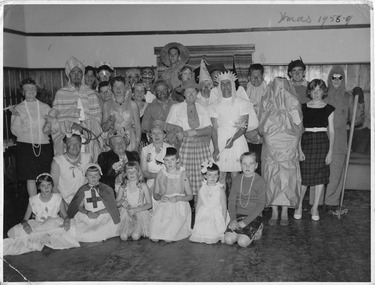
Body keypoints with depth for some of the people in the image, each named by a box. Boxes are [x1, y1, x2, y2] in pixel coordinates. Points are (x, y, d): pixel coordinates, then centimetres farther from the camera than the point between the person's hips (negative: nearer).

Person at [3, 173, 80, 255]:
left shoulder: (57, 198, -3)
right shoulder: (33, 200, -3)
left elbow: (65, 216, 0)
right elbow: (25, 219, 0)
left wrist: (67, 221, -26)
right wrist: (25, 224, -25)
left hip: (55, 226, 0)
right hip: (37, 227, 0)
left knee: (71, 228, -32)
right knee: (15, 231, -25)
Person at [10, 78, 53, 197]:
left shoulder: (45, 107, 9)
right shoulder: (18, 108, 5)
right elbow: (15, 131, 1)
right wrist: (17, 117, -12)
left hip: (44, 144, 1)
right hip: (25, 145, -1)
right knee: (30, 178, 0)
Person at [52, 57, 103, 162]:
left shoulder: (91, 93, 12)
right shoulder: (60, 94, 8)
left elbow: (97, 117, 5)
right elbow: (56, 118, 3)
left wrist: (83, 127, -11)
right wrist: (71, 125, -14)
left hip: (88, 139, 1)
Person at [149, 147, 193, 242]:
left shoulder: (182, 175, -3)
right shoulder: (160, 175, 4)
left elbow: (190, 196, 1)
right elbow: (155, 194, 11)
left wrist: (177, 198, -17)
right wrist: (160, 197, -12)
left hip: (179, 205, -2)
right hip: (163, 205, 2)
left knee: (168, 239, -22)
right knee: (154, 238, -19)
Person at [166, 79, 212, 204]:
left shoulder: (202, 109, 15)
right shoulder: (176, 108, 10)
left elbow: (208, 130, 4)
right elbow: (169, 128, 5)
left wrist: (194, 132, -9)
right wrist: (178, 129, -12)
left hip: (201, 145, 2)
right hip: (184, 145, -2)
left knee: (201, 174, -4)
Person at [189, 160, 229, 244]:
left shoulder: (220, 189, -6)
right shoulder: (201, 190, 2)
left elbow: (224, 207, -4)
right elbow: (198, 205, 9)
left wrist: (224, 223, -7)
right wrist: (196, 220, 6)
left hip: (217, 216, -3)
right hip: (204, 216, 3)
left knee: (212, 239, -15)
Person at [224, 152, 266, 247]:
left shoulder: (260, 182, -8)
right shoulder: (236, 180, 5)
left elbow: (260, 205, -11)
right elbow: (231, 201, 4)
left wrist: (245, 222, -17)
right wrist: (233, 219, -12)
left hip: (253, 216, -3)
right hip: (238, 215, 4)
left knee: (242, 242, -22)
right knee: (228, 240, -17)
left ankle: (255, 231, 7)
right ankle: (241, 232, 12)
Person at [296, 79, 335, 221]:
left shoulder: (329, 109, 4)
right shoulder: (303, 107, 3)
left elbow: (331, 131, 4)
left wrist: (330, 151, -1)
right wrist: (299, 149, -5)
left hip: (322, 142, 1)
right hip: (306, 142, -1)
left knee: (320, 177, 5)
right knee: (304, 177, -1)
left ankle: (315, 207, 18)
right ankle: (299, 206, 16)